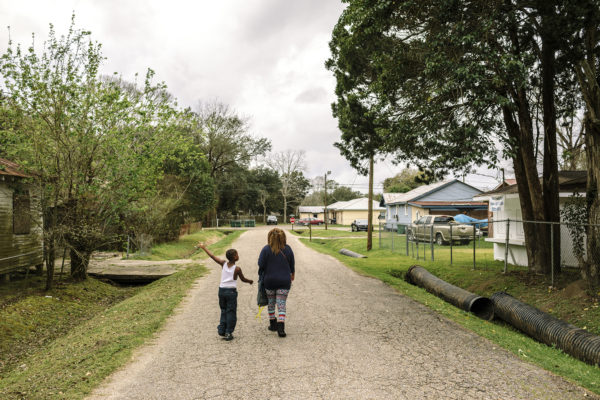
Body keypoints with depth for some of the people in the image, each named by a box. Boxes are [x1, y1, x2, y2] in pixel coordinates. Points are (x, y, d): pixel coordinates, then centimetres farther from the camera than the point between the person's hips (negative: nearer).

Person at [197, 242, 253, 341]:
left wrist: (203, 247, 15)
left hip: (221, 290, 5)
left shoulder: (223, 264, 0)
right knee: (231, 312, 3)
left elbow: (212, 256, 6)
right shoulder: (237, 269, -8)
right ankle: (228, 333, 3)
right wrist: (250, 281, 26)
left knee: (223, 311, 17)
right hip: (231, 291, -4)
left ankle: (222, 330, 14)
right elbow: (243, 279, 5)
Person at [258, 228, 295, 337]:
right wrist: (292, 274, 26)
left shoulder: (266, 249, -11)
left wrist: (261, 277, 7)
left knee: (271, 303, 18)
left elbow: (261, 265, -11)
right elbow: (292, 264, 8)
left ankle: (273, 324, 28)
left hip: (269, 280, -1)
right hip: (284, 281, 1)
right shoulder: (287, 249, -3)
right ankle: (281, 328, -9)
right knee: (282, 305, 2)